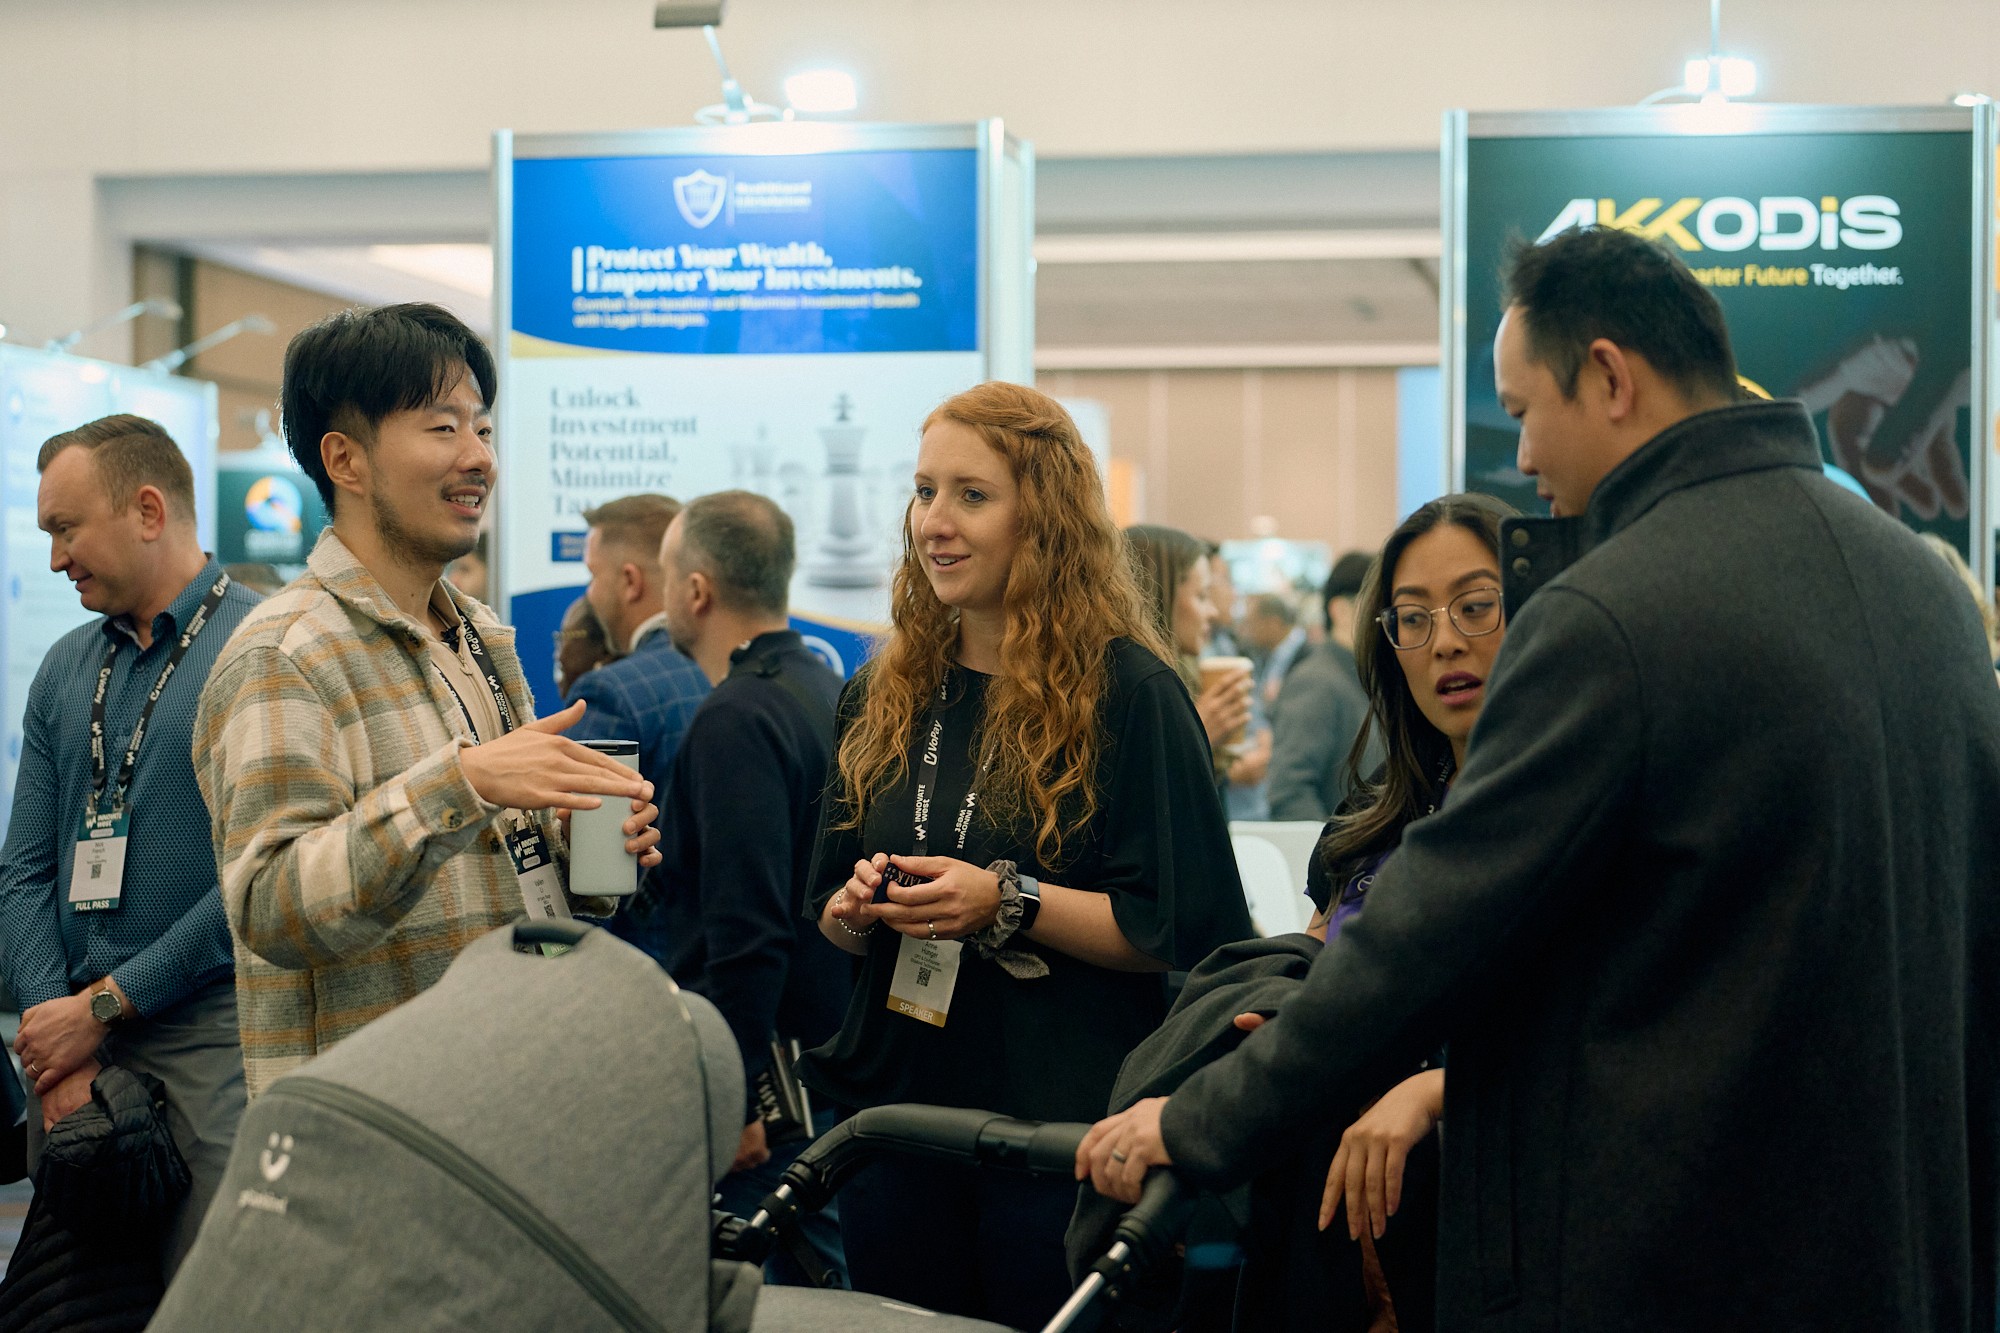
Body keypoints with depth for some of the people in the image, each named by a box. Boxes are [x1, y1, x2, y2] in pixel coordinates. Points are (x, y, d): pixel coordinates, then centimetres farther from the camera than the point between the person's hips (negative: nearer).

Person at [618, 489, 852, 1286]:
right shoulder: (829, 693, 12)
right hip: (837, 1064, 10)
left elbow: (747, 932, -24)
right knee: (822, 1281, 15)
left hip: (769, 1077, -10)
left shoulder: (736, 719, -17)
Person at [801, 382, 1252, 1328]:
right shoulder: (883, 696, 10)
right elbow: (829, 916, 18)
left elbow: (1183, 932, -12)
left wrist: (1007, 904, -21)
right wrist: (856, 911, -5)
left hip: (1066, 1130, -5)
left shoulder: (1125, 690, -7)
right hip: (897, 1108, 5)